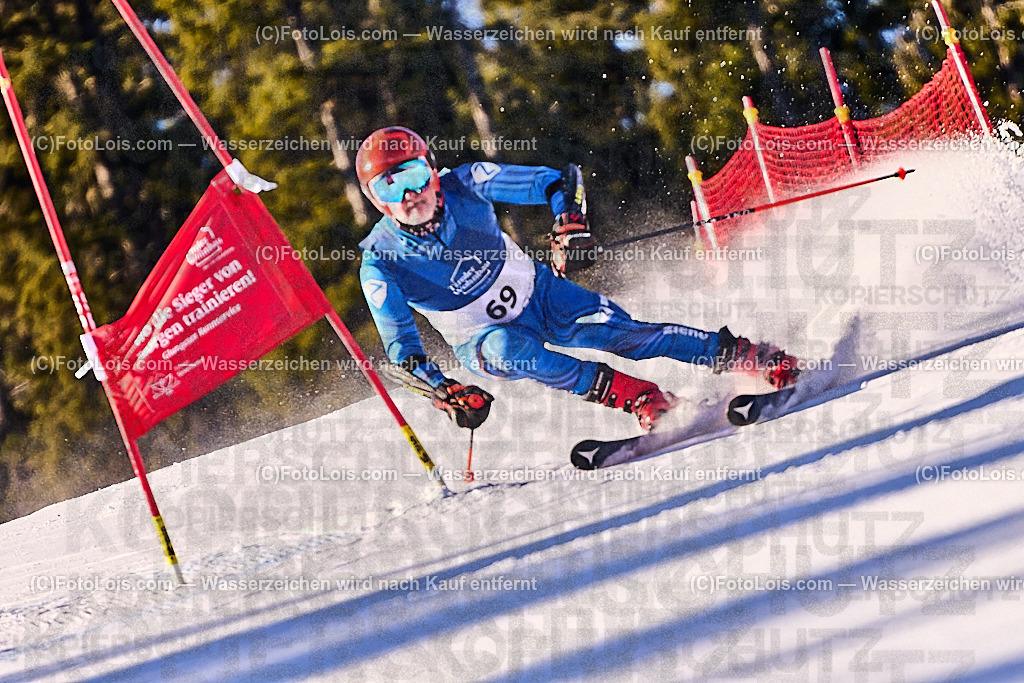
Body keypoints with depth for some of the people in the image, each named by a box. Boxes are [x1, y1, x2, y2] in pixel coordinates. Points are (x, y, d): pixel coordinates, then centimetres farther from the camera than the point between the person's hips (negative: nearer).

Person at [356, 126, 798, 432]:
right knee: (506, 348, -36)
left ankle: (760, 359, -12)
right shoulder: (381, 266, -20)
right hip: (481, 341, -1)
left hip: (540, 295, 2)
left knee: (627, 334, -18)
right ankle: (642, 400, -33)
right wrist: (443, 390, -29)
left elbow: (551, 182, -9)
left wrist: (570, 220, -28)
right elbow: (400, 346, -15)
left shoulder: (464, 187, -18)